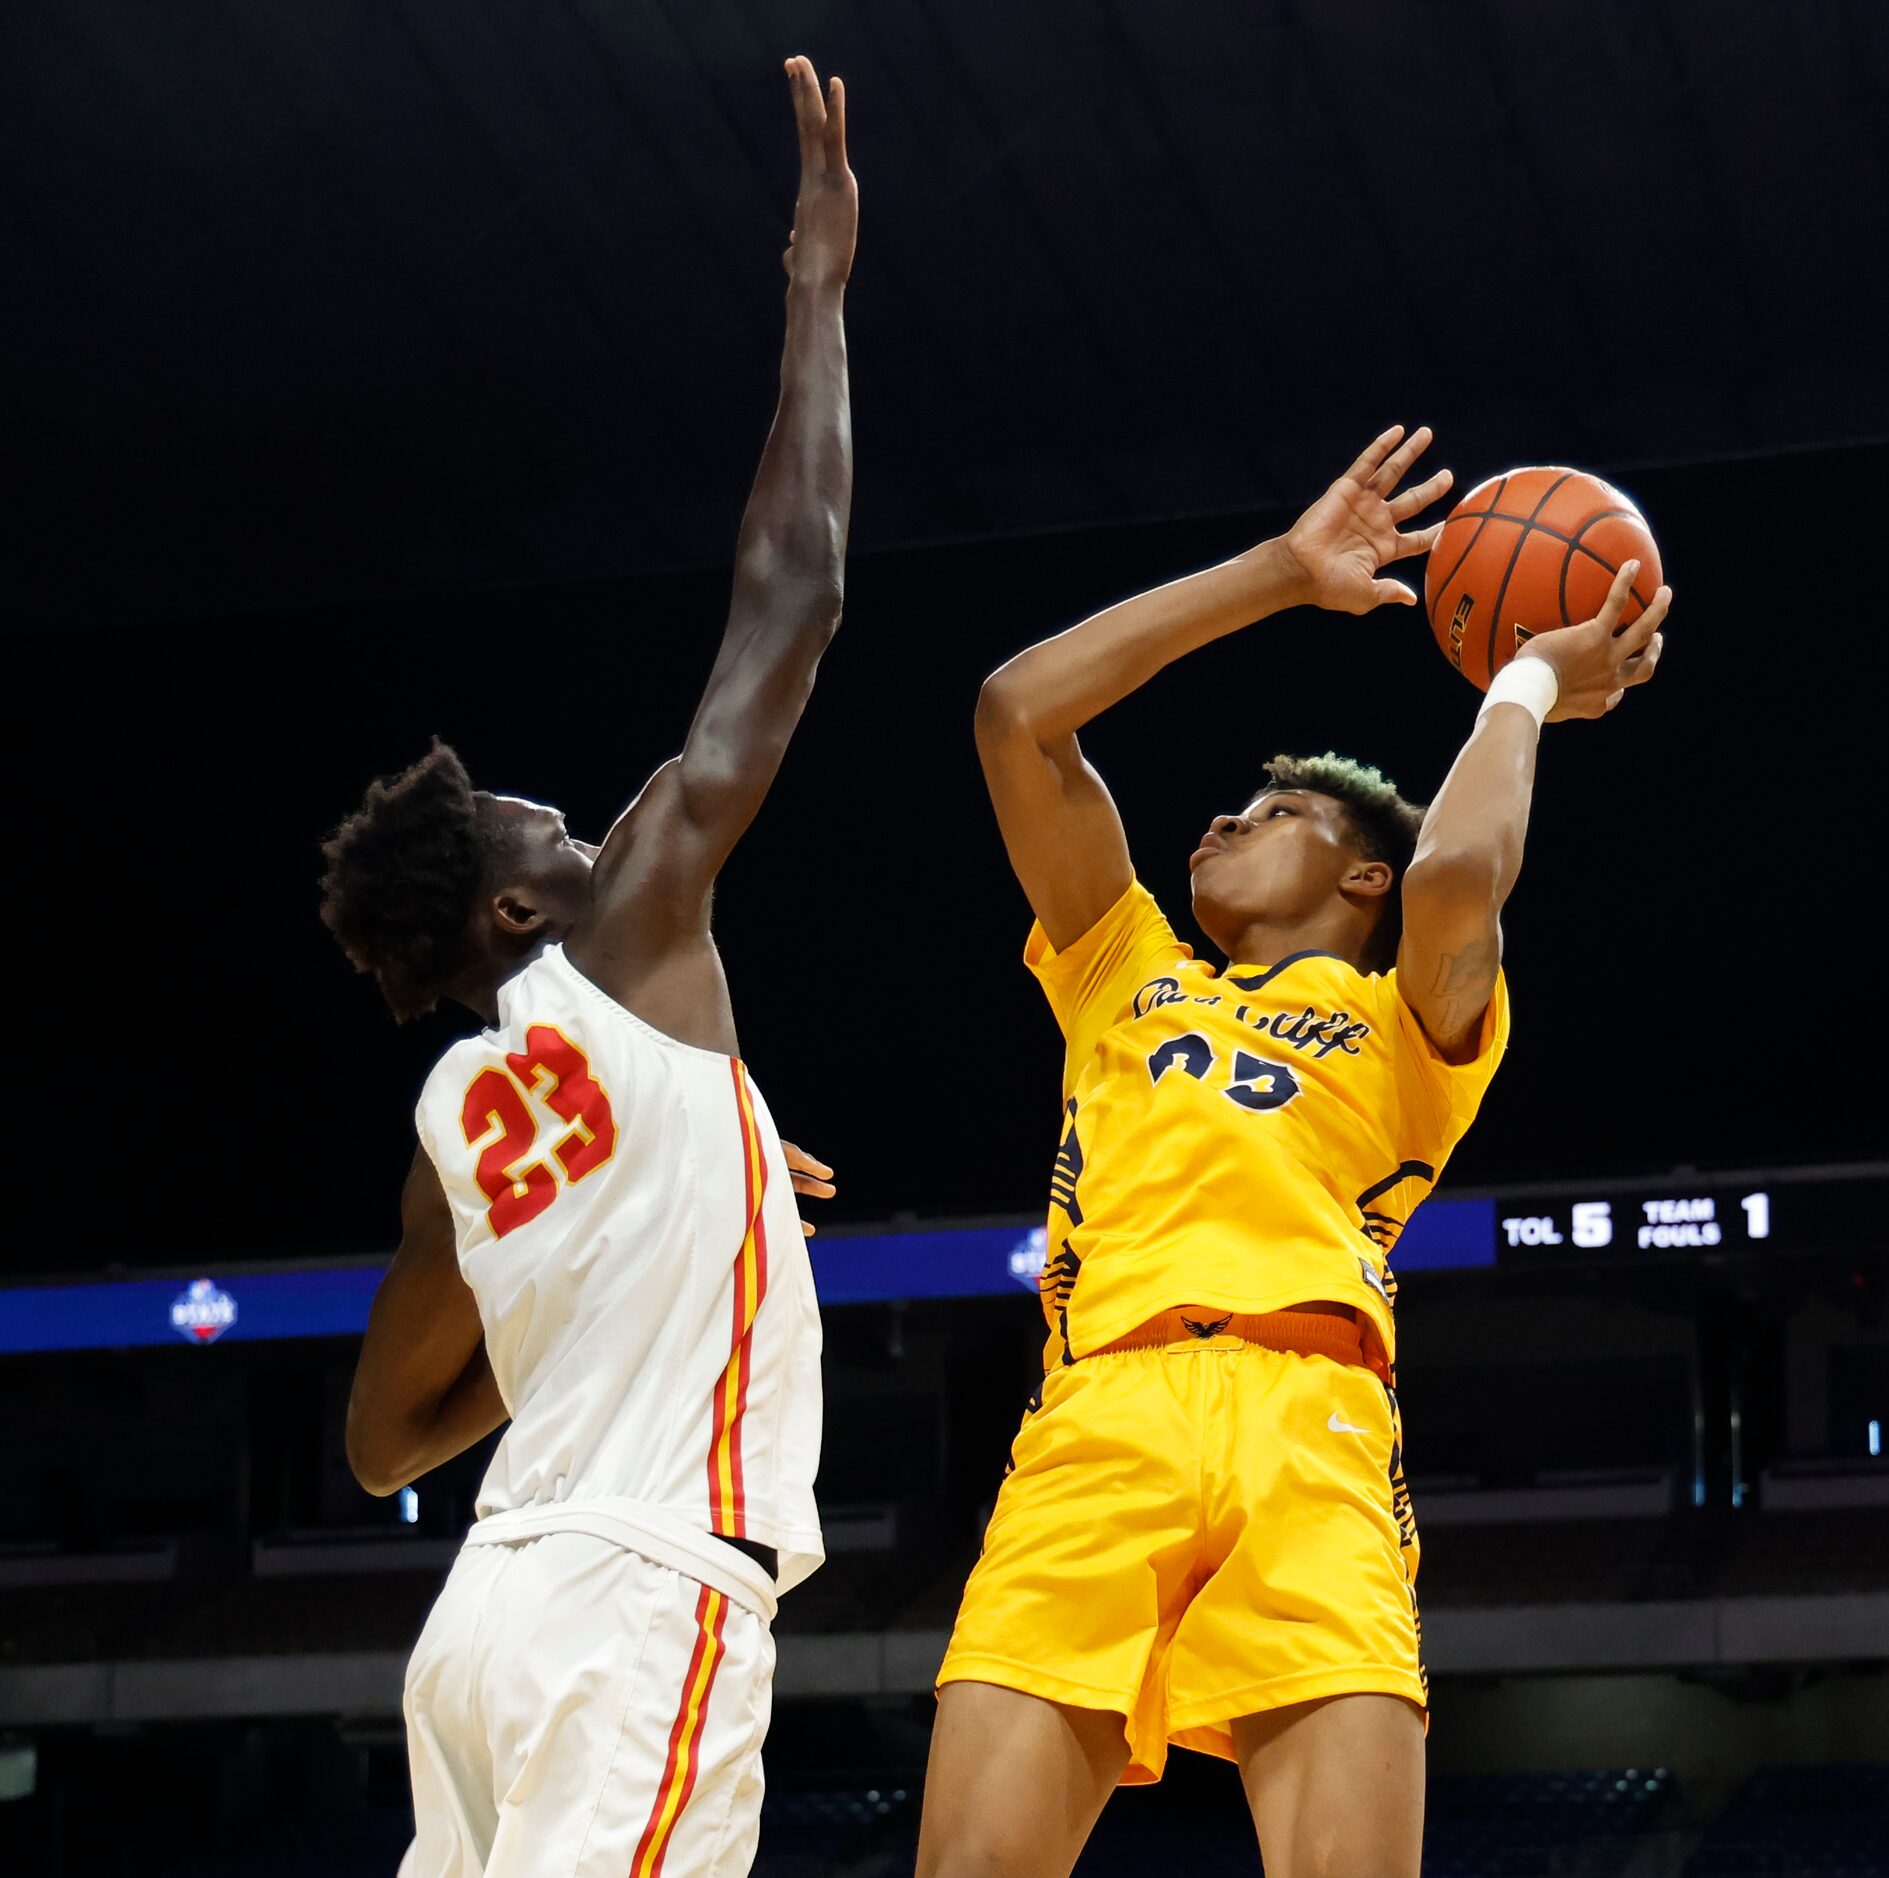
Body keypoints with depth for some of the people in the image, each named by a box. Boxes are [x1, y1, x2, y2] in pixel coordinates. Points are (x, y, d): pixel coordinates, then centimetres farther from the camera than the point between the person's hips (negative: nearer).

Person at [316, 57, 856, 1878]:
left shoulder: (451, 1117, 18)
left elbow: (386, 1439, 27)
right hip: (648, 1592, -8)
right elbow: (791, 598, 2)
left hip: (497, 1593, 8)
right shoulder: (626, 953, 1)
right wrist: (817, 290, 9)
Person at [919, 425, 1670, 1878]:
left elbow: (1455, 877, -2)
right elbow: (1018, 713, 26)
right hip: (1099, 1423, 2)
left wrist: (1526, 688, 18)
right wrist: (1283, 574, 27)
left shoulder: (1409, 1026, 23)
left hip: (1306, 1433, -2)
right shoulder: (1127, 979, 34)